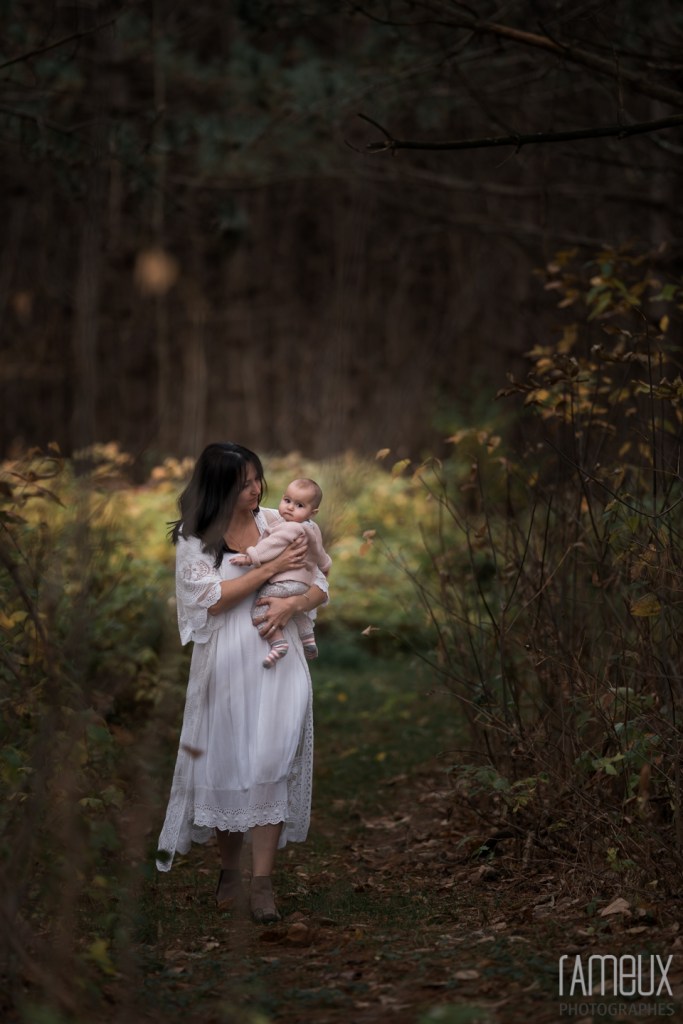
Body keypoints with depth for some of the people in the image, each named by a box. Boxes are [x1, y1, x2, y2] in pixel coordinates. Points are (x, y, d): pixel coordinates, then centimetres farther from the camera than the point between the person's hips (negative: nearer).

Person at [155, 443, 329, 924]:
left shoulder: (275, 522, 4)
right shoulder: (194, 537, -1)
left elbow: (319, 586, 7)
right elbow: (212, 598, -13)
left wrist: (293, 603, -15)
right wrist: (273, 567, -12)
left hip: (276, 658, 1)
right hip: (224, 664, -1)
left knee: (270, 763, -8)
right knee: (223, 764, 6)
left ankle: (262, 883, -5)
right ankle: (230, 870, 25)